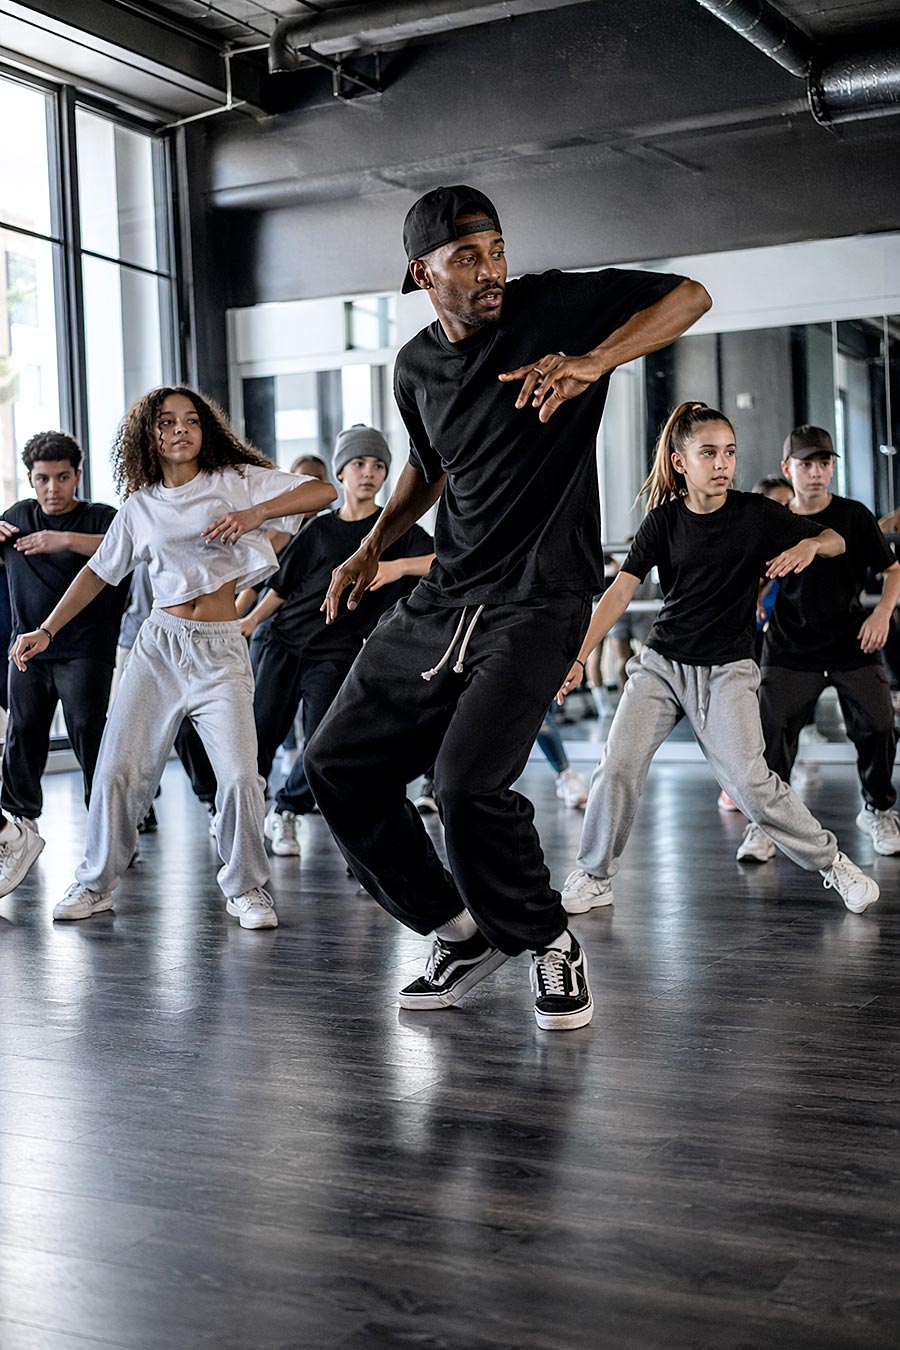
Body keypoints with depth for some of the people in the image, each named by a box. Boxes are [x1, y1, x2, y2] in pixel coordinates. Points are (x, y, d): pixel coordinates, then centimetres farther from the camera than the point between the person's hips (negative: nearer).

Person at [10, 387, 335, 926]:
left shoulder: (234, 480, 2)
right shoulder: (140, 507, 9)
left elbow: (322, 491, -6)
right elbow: (98, 572, 17)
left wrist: (253, 513, -21)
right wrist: (46, 631, 13)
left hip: (220, 650, -2)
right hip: (159, 644, 2)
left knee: (240, 775, -13)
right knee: (118, 769, -2)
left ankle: (247, 888, 7)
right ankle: (96, 885, 16)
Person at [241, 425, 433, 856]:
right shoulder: (320, 529, 10)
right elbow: (283, 586, 16)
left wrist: (398, 566, -27)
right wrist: (250, 620, 6)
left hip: (336, 654, -2)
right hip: (285, 641, 2)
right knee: (260, 733, -2)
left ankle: (285, 813, 15)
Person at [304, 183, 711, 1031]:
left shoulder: (552, 307, -6)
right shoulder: (416, 366, 10)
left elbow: (688, 295, -13)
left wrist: (590, 363, -28)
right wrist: (372, 549, 19)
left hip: (535, 600, -7)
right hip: (442, 599, 7)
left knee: (468, 783, -22)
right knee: (338, 765, 6)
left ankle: (549, 945, 5)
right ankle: (463, 932, 19)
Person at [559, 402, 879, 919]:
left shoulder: (756, 513, -4)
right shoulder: (664, 521, -1)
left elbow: (836, 541, 6)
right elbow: (622, 590, -6)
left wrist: (810, 545, -18)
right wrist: (579, 656, -14)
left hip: (727, 670, -2)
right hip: (661, 663, 2)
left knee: (750, 782, -14)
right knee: (618, 767, -8)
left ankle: (832, 862, 6)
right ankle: (593, 878, 9)